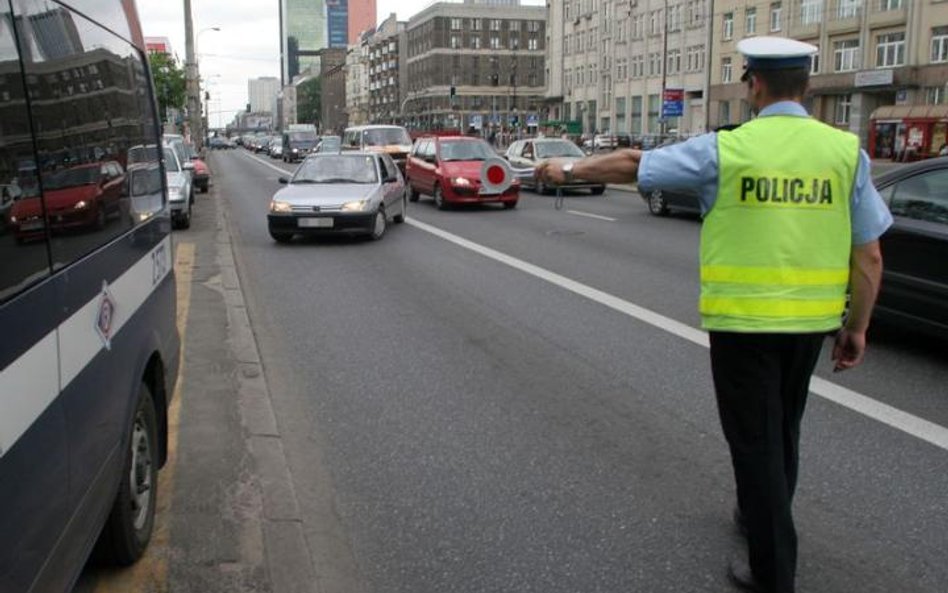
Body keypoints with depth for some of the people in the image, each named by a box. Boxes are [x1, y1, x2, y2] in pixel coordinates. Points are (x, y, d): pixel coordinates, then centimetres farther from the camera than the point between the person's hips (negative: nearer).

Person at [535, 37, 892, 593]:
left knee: (755, 439, 6)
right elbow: (869, 257, -1)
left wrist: (570, 168, 17)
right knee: (782, 429, 23)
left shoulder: (724, 149, -9)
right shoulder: (846, 150, -2)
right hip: (810, 320, 4)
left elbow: (630, 165, 2)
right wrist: (857, 328, 10)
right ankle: (763, 517, 45)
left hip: (741, 319, -4)